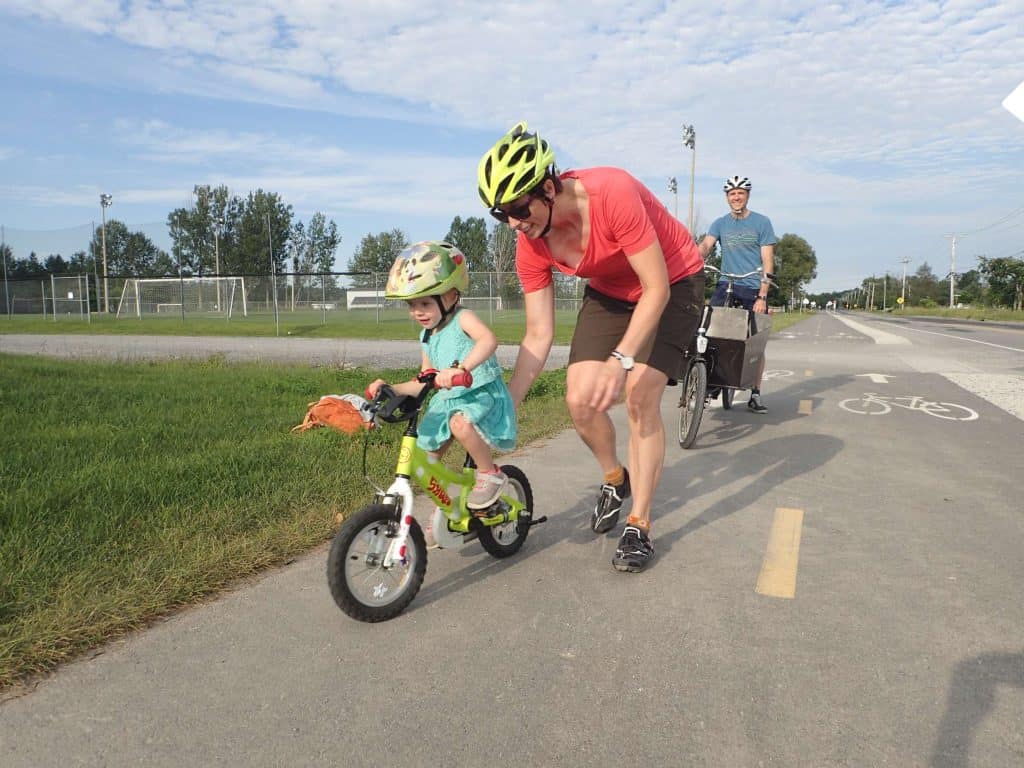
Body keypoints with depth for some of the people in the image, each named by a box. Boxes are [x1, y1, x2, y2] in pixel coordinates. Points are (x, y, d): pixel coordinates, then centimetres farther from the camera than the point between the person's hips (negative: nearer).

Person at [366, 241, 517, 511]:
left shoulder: (463, 319, -13)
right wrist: (390, 388, 2)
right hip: (448, 400, 8)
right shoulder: (427, 338, 10)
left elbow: (488, 340, -37)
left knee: (461, 424, -38)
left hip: (482, 394, -8)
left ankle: (491, 474, -15)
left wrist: (460, 368, -52)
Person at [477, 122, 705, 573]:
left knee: (639, 401, -15)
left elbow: (657, 290, -30)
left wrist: (621, 360, -39)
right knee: (579, 399, -9)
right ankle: (615, 478, 21)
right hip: (610, 292, 5)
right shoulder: (530, 248, -18)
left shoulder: (613, 194, -35)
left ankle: (639, 525, 1)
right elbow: (538, 336, -13)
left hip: (672, 285, -4)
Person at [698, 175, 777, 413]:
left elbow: (767, 262, -4)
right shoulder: (720, 223, 7)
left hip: (754, 288, -1)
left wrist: (762, 297, -13)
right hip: (726, 284, 1)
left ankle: (755, 395, 12)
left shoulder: (761, 223, 0)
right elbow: (705, 246, -10)